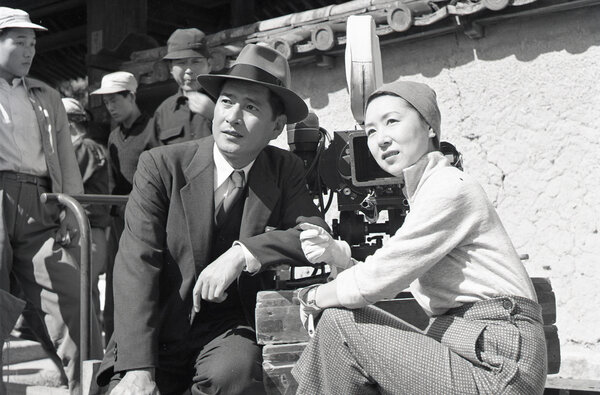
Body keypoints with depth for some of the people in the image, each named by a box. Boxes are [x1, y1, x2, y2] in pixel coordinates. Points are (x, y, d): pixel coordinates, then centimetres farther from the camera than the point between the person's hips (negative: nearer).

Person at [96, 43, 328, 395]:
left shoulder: (286, 171, 3)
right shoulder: (161, 165, -6)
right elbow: (136, 264, -13)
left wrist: (243, 254, -25)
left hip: (233, 329, 1)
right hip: (159, 330, 0)